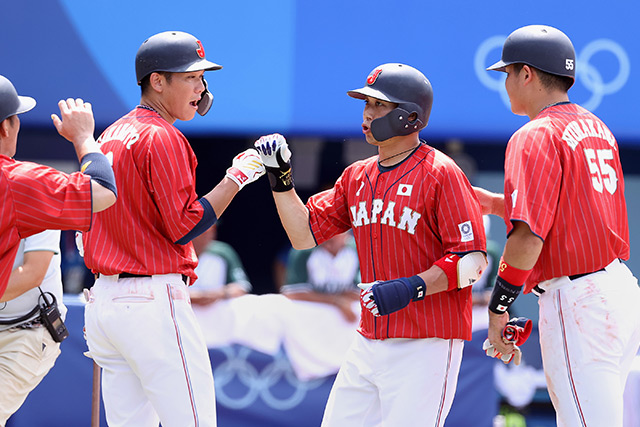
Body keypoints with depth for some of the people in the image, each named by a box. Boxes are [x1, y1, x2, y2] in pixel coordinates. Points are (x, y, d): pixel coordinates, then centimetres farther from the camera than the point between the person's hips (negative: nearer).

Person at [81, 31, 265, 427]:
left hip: (103, 296, 9)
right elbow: (183, 226, -15)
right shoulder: (163, 138, -12)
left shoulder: (110, 135, 17)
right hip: (153, 300, -9)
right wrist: (237, 177, -10)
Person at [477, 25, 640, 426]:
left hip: (575, 303, -9)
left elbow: (529, 235, -20)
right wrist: (497, 203, 26)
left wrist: (499, 307, -13)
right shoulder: (597, 128, 17)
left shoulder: (535, 137, -12)